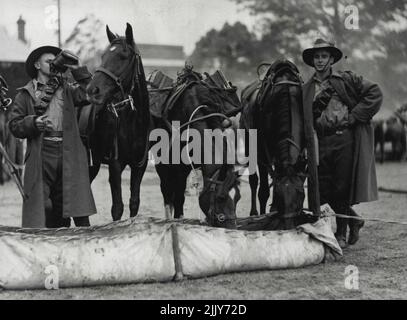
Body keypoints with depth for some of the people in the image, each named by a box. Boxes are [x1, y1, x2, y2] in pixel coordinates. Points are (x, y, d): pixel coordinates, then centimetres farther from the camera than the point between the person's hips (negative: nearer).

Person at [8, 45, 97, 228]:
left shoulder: (67, 90, 18)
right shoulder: (26, 95, 11)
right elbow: (14, 125, 5)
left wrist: (77, 70, 3)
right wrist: (34, 123, -13)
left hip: (68, 154, 2)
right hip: (41, 156, -2)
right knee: (39, 204, -7)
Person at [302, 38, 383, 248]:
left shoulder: (346, 80, 4)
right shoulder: (306, 89, 14)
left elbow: (375, 94, -2)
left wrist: (353, 116, -7)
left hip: (344, 139, -4)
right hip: (321, 142, 4)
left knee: (342, 189, -2)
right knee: (323, 191, 2)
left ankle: (341, 234, 12)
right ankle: (353, 220, 24)